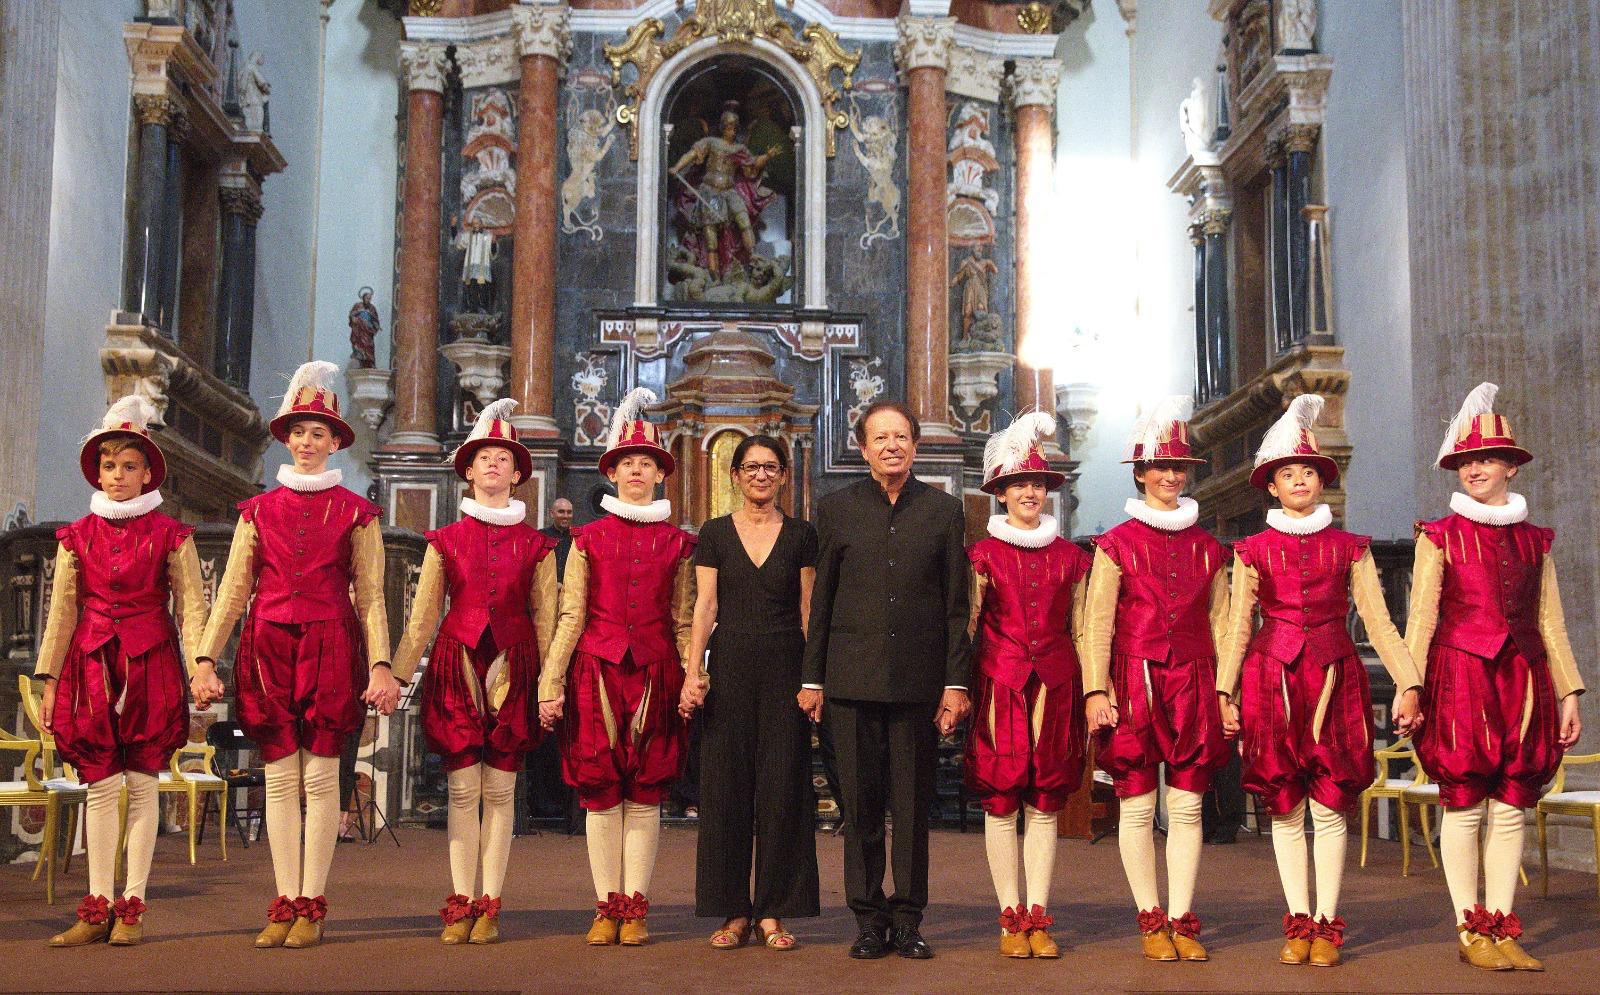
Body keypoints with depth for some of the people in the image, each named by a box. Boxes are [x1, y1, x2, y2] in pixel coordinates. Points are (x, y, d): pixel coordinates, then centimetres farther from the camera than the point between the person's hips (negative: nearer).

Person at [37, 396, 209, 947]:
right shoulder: (78, 536, 9)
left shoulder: (170, 534, 2)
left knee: (141, 786, 1)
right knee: (101, 786, 0)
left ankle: (132, 907, 6)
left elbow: (192, 606, -3)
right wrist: (50, 680, 6)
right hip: (91, 665, 2)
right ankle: (98, 909, 5)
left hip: (150, 666, -2)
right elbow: (62, 611, 9)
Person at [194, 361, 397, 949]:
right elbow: (234, 589, 9)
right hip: (268, 648, 2)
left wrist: (380, 666, -7)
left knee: (321, 778, -2)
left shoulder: (355, 512, 6)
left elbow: (371, 597, 3)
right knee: (280, 778, 2)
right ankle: (285, 904, 7)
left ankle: (312, 906, 4)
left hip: (330, 647, -2)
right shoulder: (259, 510, 12)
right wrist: (206, 658, 1)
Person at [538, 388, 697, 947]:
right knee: (600, 793, 1)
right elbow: (570, 617, 4)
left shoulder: (677, 544, 9)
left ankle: (635, 909, 7)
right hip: (597, 670, 0)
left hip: (656, 673, 0)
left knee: (645, 794, 1)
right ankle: (607, 907, 9)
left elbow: (684, 623, 9)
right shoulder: (589, 539, 7)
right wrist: (550, 685, -2)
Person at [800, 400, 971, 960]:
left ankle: (908, 919, 14)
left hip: (919, 679, 0)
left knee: (913, 805, 5)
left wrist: (956, 683, -1)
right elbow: (821, 601, 8)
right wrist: (811, 678, 5)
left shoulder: (944, 510, 7)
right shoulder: (836, 509, 8)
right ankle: (869, 919, 13)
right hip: (853, 679, 0)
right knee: (860, 804, 4)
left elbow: (956, 606, 5)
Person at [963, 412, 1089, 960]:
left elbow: (1080, 631, 12)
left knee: (1045, 806, 3)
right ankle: (1011, 920, 6)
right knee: (1001, 805, -1)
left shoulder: (1070, 557, 10)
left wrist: (1091, 695, 8)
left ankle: (1038, 919, 8)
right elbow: (965, 628, 3)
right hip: (999, 685, -2)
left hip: (1055, 688, 2)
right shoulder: (983, 554, 3)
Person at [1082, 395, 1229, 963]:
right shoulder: (1116, 545, 3)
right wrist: (1095, 691, -11)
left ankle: (1182, 921, 9)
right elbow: (1097, 623, -2)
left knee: (1186, 807, 3)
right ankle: (1151, 921, 9)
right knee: (1137, 807, 0)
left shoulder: (1207, 548, 13)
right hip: (1133, 682, -3)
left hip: (1193, 685, 3)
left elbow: (1220, 624, 13)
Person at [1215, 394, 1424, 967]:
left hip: (1334, 681, 0)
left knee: (1331, 807, -1)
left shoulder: (1349, 549, 9)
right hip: (1272, 679, 0)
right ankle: (1298, 924, 10)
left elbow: (1379, 624, 7)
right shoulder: (1254, 551, 8)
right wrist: (1225, 693, -2)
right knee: (1285, 808, 2)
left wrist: (1408, 684, -2)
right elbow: (1237, 628, 6)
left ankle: (1327, 925, 8)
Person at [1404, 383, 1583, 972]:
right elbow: (1421, 618, -1)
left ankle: (1502, 930, 10)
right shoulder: (1440, 536, 3)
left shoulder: (1534, 541, 13)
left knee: (1511, 809, 4)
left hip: (1522, 680, 3)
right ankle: (1470, 931, 5)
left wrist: (1569, 693, 7)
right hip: (1460, 678, -3)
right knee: (1464, 807, -3)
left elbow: (1550, 623, 13)